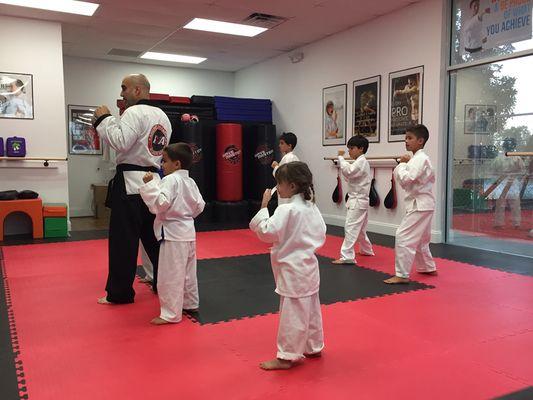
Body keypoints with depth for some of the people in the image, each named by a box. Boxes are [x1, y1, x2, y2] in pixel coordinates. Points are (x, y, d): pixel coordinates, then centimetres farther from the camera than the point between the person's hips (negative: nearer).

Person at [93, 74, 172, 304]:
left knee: (123, 241, 0)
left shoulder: (134, 112, -12)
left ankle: (119, 293, 8)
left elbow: (120, 142, -22)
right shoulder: (163, 116, 14)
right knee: (154, 237, 16)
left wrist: (103, 120, -10)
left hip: (130, 183, -9)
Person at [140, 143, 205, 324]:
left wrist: (149, 184, -24)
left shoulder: (170, 180, -16)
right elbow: (199, 206, 15)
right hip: (188, 231, 9)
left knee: (170, 275, -3)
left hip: (173, 233, -9)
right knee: (188, 272, 21)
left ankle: (170, 314, 3)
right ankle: (190, 303, 35)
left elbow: (160, 203, -26)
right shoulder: (190, 181, 10)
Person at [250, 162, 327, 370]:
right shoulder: (311, 207, 6)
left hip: (292, 270, -9)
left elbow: (266, 232, -20)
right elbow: (321, 234, 12)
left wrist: (263, 207, -15)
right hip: (308, 265, 9)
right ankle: (313, 347, 33)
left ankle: (286, 357, 10)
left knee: (292, 314, 0)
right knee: (310, 310, 19)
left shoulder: (286, 209, -20)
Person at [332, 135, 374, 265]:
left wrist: (340, 157, -20)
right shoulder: (361, 162, 15)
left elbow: (348, 171, -29)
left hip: (358, 201, -10)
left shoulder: (361, 162, -15)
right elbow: (350, 176, 17)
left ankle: (347, 256, -17)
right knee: (359, 228, 22)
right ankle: (366, 250, 38)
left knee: (351, 227, -14)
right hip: (359, 200, 10)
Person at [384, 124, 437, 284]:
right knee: (420, 239, 22)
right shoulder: (418, 158, 14)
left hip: (419, 205, -11)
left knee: (403, 236, -13)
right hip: (422, 203, 11)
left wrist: (402, 164, -11)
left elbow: (406, 179, -27)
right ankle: (428, 268, 37)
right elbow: (405, 181, 17)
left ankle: (402, 275, -10)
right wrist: (403, 165, 2)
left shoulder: (420, 158, -16)